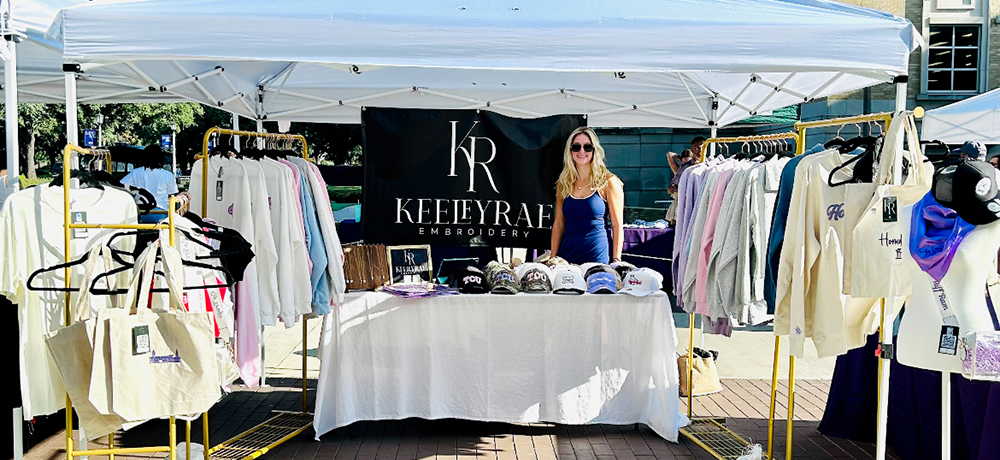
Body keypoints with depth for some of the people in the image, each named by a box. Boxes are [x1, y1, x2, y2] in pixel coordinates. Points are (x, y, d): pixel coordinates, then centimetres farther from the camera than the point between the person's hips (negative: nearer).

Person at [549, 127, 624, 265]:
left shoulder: (608, 182, -3)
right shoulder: (563, 183, 9)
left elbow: (617, 226, -4)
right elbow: (559, 223, 11)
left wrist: (616, 261, -9)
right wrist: (553, 256, 6)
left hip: (598, 258, -3)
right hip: (567, 257, 4)